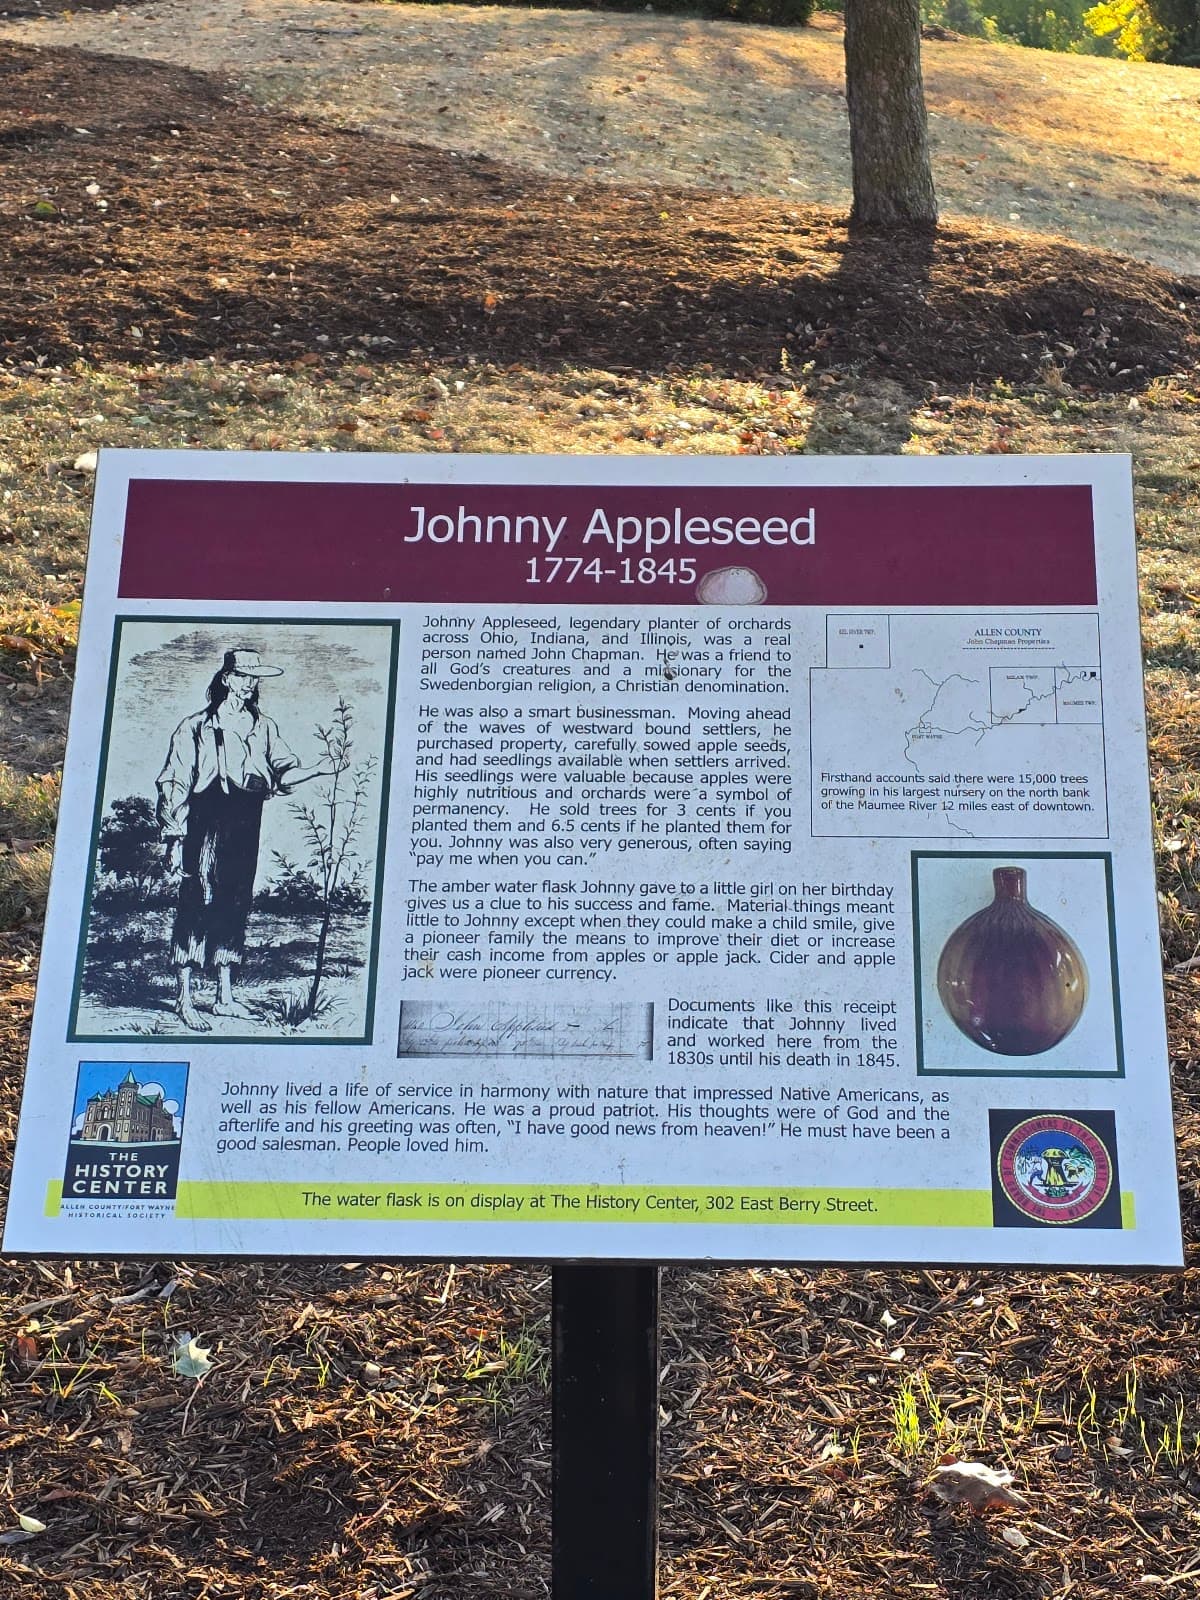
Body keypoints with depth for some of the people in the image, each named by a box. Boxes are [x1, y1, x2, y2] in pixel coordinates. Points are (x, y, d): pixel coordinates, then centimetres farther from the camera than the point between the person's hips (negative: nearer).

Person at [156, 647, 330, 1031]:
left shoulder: (263, 726, 12)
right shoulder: (196, 726, -1)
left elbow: (282, 772, 6)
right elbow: (173, 783, -3)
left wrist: (318, 770, -14)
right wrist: (174, 839, -9)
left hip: (246, 828, 5)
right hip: (206, 827, -5)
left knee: (236, 907, 9)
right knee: (196, 908, -5)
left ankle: (225, 997, 19)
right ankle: (184, 1000, 2)